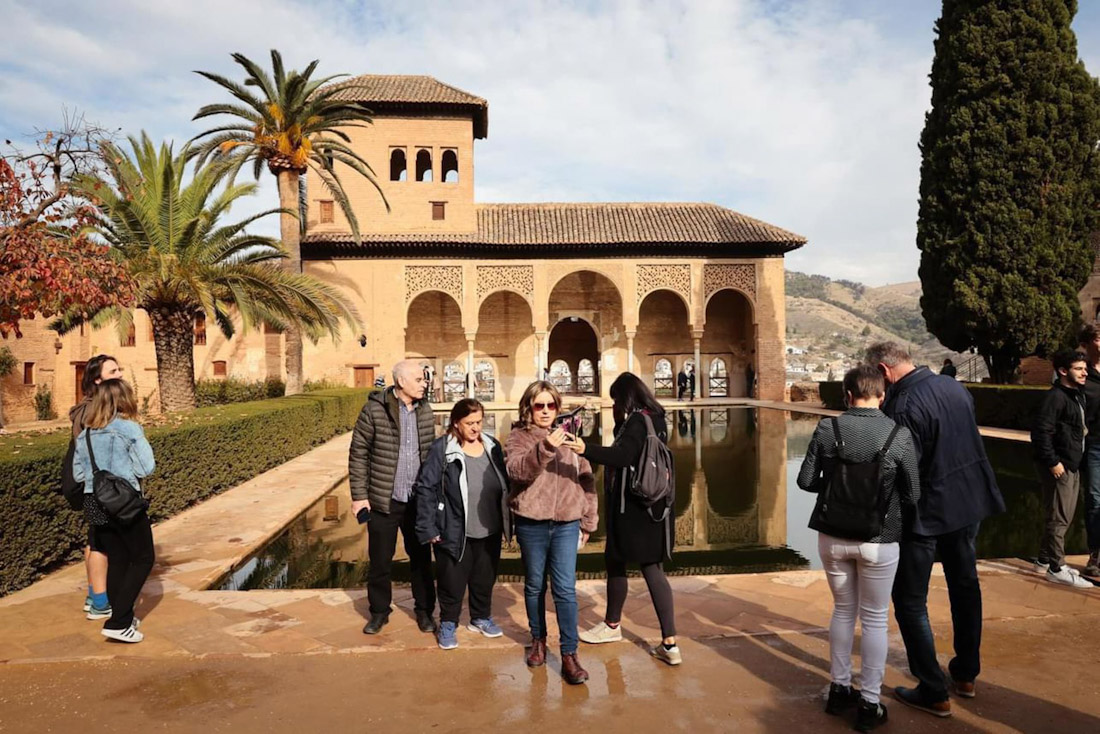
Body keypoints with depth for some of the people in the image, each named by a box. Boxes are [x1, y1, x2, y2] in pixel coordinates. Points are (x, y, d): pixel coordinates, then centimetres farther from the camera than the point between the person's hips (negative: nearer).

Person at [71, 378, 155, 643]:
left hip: (93, 503, 6)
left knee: (117, 561, 17)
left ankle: (122, 618, 23)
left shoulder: (85, 434, 8)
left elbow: (78, 474, 12)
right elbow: (146, 468, -12)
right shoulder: (129, 428, -10)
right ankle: (118, 623, -2)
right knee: (143, 559, 5)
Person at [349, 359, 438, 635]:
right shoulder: (374, 409, -11)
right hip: (384, 500, -3)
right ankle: (379, 611, 29)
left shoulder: (425, 410, 4)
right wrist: (359, 495, -9)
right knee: (380, 560, 10)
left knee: (421, 557, 14)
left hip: (418, 500, 4)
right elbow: (358, 453, -7)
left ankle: (424, 610, 30)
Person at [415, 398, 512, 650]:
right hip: (454, 533, -4)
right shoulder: (442, 449, -12)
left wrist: (508, 522, 9)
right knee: (453, 582, 9)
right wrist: (428, 528, -14)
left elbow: (504, 485, 9)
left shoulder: (492, 446, 3)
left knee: (485, 579, 19)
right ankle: (448, 624, 30)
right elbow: (426, 488, -11)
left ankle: (481, 617, 40)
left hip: (489, 532, 5)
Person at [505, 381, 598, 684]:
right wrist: (544, 449, -35)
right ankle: (538, 640, 33)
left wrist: (588, 521, 9)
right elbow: (516, 470, -20)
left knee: (565, 589, -2)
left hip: (566, 524, 1)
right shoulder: (518, 437, 0)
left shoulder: (569, 436, 7)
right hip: (531, 524, -1)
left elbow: (587, 480, 11)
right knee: (535, 586, 14)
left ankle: (569, 654, 4)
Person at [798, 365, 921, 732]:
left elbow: (806, 480, -5)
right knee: (874, 619, 13)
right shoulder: (899, 435, -13)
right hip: (878, 541, -2)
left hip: (832, 536, 2)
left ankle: (840, 688, 32)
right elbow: (912, 496, -6)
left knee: (843, 610, 21)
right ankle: (869, 704, 22)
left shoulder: (827, 429, -10)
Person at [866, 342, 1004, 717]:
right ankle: (966, 674, 38)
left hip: (929, 510, -8)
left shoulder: (902, 407, -24)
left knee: (910, 601, 5)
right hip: (970, 500, 9)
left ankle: (933, 693, 12)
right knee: (965, 585, 22)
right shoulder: (954, 386, 1)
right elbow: (969, 441, 11)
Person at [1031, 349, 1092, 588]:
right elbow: (1040, 432, -22)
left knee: (1063, 517, 16)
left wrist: (1075, 461, 11)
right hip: (1060, 467, -10)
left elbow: (1076, 430, 18)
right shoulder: (1056, 396, -16)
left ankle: (1045, 561, 27)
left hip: (1072, 466, 10)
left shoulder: (1077, 396, 14)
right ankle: (1056, 568, 6)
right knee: (1059, 519, -3)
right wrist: (1053, 462, -21)